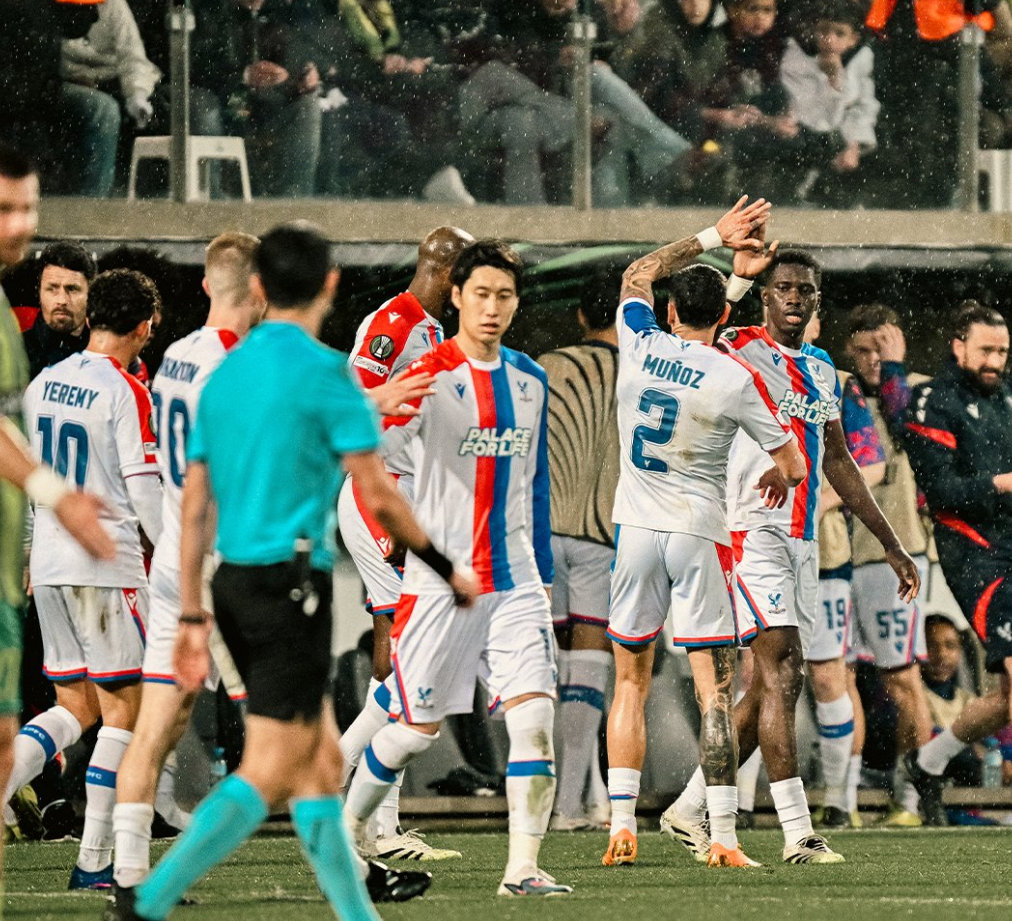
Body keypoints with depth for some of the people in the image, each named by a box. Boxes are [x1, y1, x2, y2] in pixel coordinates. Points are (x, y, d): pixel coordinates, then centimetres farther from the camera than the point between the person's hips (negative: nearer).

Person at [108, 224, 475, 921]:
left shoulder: (225, 374, 11)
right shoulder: (325, 372, -9)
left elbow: (194, 506, 11)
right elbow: (378, 497, -10)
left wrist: (192, 617, 14)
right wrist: (446, 570, 2)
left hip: (234, 581, 8)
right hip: (293, 582, -8)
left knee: (321, 761, 13)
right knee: (269, 773, -7)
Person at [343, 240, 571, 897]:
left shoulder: (530, 380, 10)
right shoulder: (431, 376, -9)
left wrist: (544, 572, 20)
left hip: (515, 579, 4)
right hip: (440, 582, -4)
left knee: (535, 713, -11)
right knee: (419, 729, 4)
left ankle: (523, 867, -11)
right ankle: (349, 828, 29)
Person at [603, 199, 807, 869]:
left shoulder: (639, 346, -2)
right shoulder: (736, 379, -10)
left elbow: (638, 276, 20)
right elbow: (794, 469, -2)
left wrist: (714, 238, 21)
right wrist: (783, 474, 22)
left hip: (637, 530, 3)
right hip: (700, 536, -3)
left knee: (630, 683, 13)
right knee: (715, 689, -3)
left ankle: (622, 825, 7)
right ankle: (723, 838, -9)